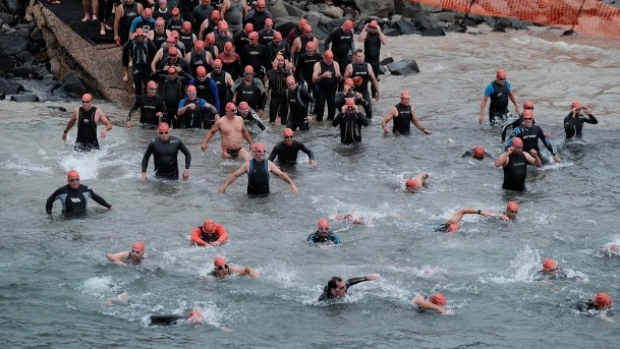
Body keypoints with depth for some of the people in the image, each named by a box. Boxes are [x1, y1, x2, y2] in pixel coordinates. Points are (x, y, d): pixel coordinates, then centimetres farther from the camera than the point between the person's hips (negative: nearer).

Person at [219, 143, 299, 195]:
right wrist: (225, 185, -6)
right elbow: (235, 175, 5)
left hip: (265, 194, 0)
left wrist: (291, 183, -7)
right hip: (252, 195, 0)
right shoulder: (248, 165, 2)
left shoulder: (269, 164, 3)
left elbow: (281, 174, 5)